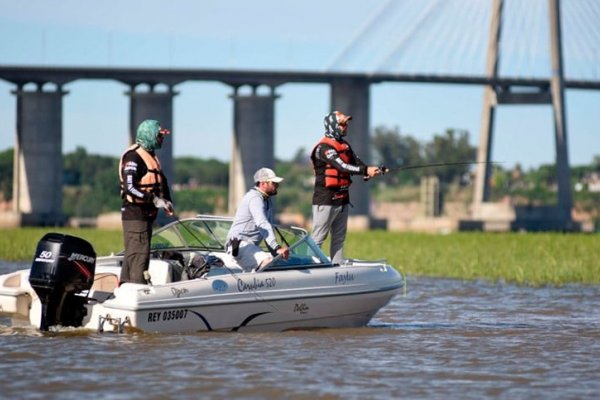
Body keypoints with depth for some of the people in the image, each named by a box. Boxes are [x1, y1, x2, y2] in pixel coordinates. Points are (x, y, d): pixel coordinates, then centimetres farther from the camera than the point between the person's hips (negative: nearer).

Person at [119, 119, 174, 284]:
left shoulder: (152, 156, 18)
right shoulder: (133, 156, -14)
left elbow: (162, 182, 23)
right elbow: (129, 187, -22)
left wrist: (167, 202, 6)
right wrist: (154, 200, -24)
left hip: (146, 214, 10)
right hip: (135, 213, -10)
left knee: (132, 255, 14)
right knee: (139, 254, -13)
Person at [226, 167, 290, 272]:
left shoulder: (267, 201, 19)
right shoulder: (255, 198, -14)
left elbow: (269, 227, 22)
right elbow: (263, 225, -29)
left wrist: (275, 253, 11)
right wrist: (277, 248, -38)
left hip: (252, 246, 10)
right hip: (241, 244, -10)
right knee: (268, 262, -32)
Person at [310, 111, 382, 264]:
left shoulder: (345, 145, 15)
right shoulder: (324, 147, -13)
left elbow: (356, 162, 4)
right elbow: (342, 166, -24)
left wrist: (369, 171, -17)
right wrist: (365, 170, -28)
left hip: (342, 199, 9)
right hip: (326, 200, -9)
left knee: (339, 238, 11)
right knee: (318, 238, -7)